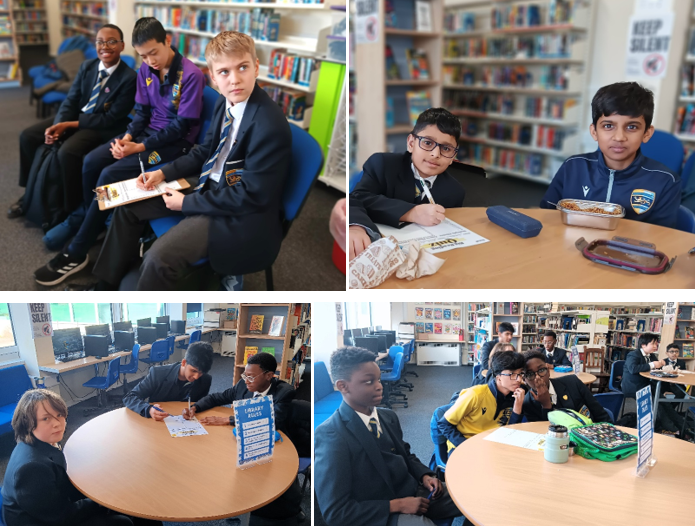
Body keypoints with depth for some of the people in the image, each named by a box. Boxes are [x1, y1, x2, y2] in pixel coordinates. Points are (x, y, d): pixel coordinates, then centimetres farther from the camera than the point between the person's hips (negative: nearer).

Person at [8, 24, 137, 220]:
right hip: (76, 116, 8)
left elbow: (110, 119, -20)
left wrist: (70, 125, -20)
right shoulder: (86, 66, 2)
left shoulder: (129, 78, -19)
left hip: (102, 127, -7)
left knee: (67, 152, -32)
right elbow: (71, 100, 2)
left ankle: (73, 209, -13)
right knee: (27, 136, 0)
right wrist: (58, 126, -18)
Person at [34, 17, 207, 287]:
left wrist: (141, 147, -23)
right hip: (147, 132, 7)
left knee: (110, 175, -20)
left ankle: (76, 253, -11)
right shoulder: (145, 70, 3)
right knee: (91, 161, -10)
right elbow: (142, 110, 10)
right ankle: (89, 222, 14)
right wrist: (128, 136, -11)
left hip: (175, 142, -7)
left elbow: (182, 125, -19)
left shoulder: (192, 75, -20)